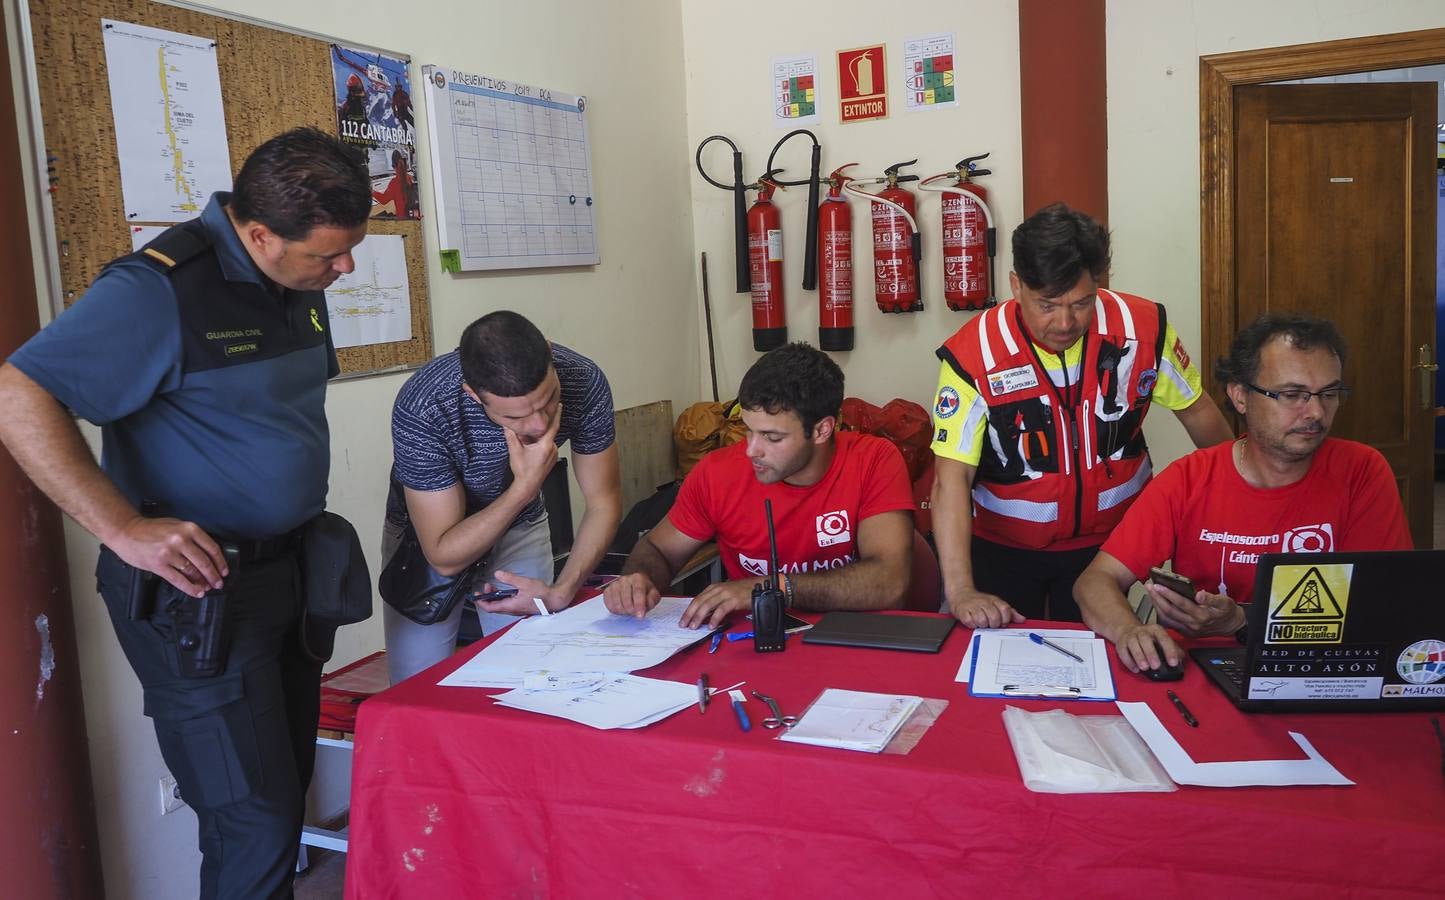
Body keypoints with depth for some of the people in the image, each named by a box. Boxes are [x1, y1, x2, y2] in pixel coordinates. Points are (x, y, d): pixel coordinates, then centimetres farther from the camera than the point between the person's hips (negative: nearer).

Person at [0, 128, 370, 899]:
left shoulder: (299, 284, 5)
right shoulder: (162, 289, -20)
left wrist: (307, 522, 12)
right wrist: (125, 529, -28)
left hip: (289, 571, 8)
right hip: (199, 591, -8)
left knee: (289, 786, 18)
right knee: (256, 820, -3)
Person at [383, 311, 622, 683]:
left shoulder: (583, 382, -27)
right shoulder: (421, 409, -35)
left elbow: (605, 502, -14)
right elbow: (444, 556, -29)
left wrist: (561, 592, -26)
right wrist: (525, 488, -39)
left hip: (521, 530, 2)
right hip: (428, 541, -2)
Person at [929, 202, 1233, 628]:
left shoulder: (1143, 327, -14)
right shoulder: (973, 354, -22)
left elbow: (1197, 411, 3)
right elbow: (952, 478, -25)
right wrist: (960, 591, -32)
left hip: (1109, 541, 2)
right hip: (1003, 547, -2)